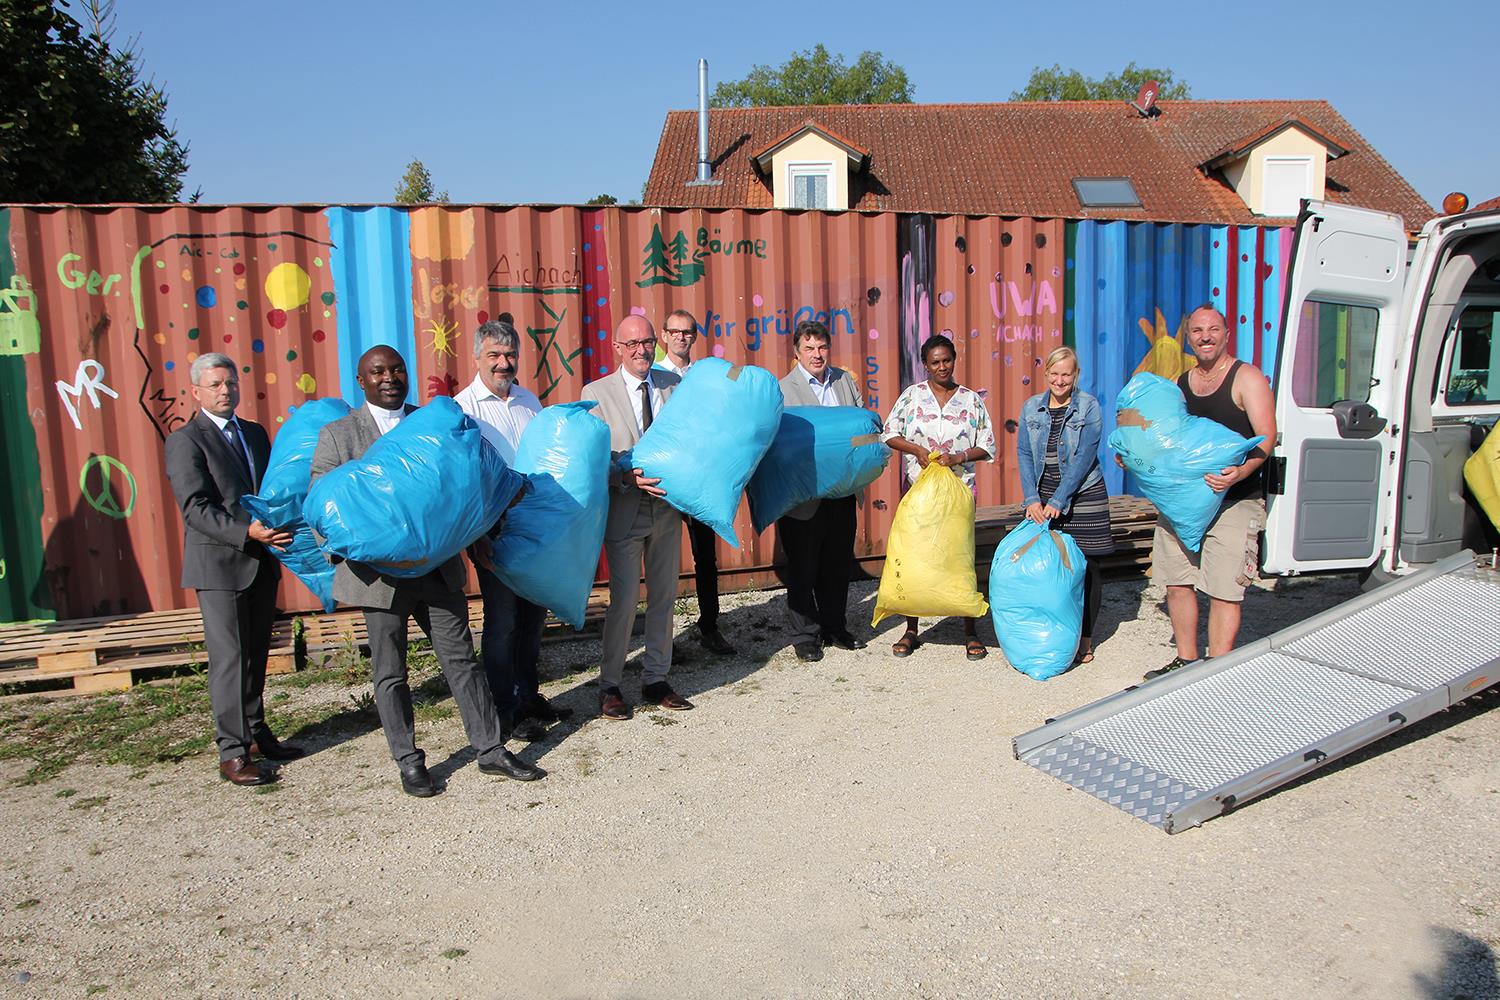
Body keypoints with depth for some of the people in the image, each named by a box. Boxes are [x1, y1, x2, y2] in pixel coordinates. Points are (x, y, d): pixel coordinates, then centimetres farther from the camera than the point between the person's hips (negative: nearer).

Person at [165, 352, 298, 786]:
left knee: (256, 653, 15)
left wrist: (280, 524, 0)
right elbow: (196, 509, -17)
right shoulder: (185, 441, -8)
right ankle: (233, 753, 2)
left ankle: (256, 733, 27)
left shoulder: (255, 433, 14)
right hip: (219, 564, -7)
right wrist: (247, 532, -28)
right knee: (229, 658, -4)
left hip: (261, 561, 7)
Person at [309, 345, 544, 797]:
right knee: (390, 674, 9)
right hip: (379, 573, -2)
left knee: (462, 659, 8)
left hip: (438, 567, 2)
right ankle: (408, 762, 23)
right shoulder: (337, 434, 1)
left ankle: (492, 750, 17)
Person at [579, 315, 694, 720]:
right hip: (625, 512, -4)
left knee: (663, 598, 11)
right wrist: (628, 479, -24)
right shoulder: (597, 392, -4)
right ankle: (609, 686, 13)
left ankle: (655, 680, 25)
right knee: (624, 601, -3)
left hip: (668, 508, 4)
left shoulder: (673, 384, 6)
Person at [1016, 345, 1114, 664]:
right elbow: (1024, 455, 1)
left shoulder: (1089, 406, -5)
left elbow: (1084, 458, -12)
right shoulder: (1031, 408, 5)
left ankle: (1085, 639, 13)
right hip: (1043, 498, 3)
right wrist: (1032, 499, -11)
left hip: (1083, 495, -3)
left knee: (1086, 567, 1)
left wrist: (1058, 500, -18)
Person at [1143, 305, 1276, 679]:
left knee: (1224, 590, -5)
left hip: (1234, 501, -6)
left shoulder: (1247, 378, -4)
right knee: (1177, 582, 10)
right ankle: (1186, 660, 26)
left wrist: (1240, 472, -31)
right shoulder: (1179, 383, 13)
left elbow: (1266, 437, -13)